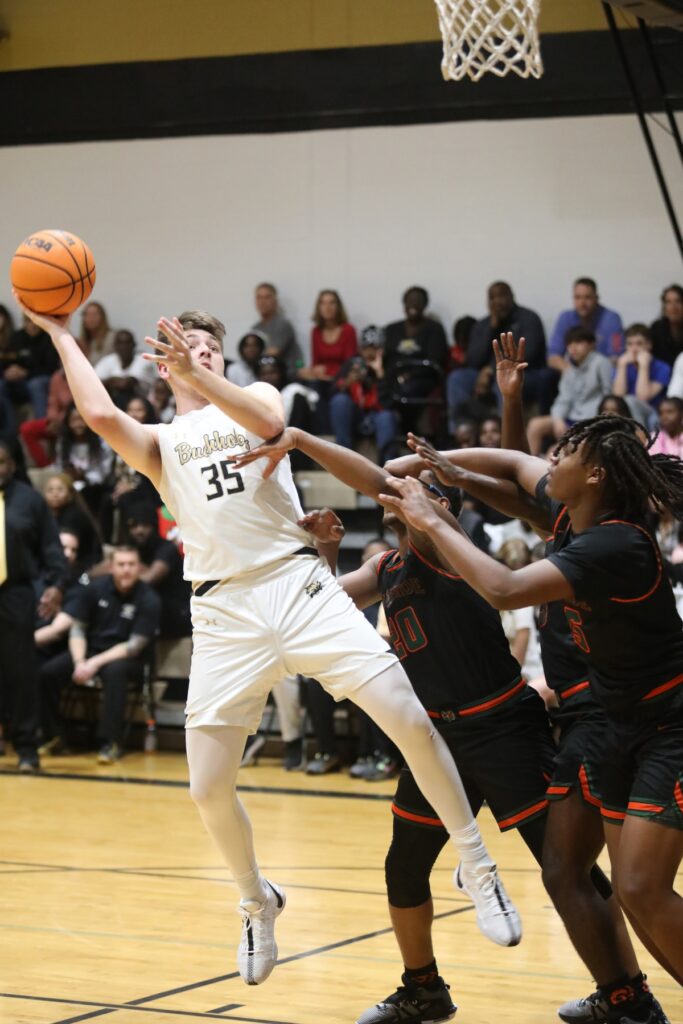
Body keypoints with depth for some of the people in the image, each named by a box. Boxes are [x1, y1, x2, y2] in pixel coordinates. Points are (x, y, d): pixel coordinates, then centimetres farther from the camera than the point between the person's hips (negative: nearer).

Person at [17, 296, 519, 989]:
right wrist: (59, 333, 2)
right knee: (208, 787, -2)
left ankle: (476, 867, 2)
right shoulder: (158, 442, 17)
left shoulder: (252, 395, 16)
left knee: (410, 721, -14)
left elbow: (269, 423, -10)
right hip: (224, 612, 1)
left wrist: (199, 376, -19)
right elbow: (101, 415, -6)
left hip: (299, 586, -1)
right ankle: (257, 904, 25)